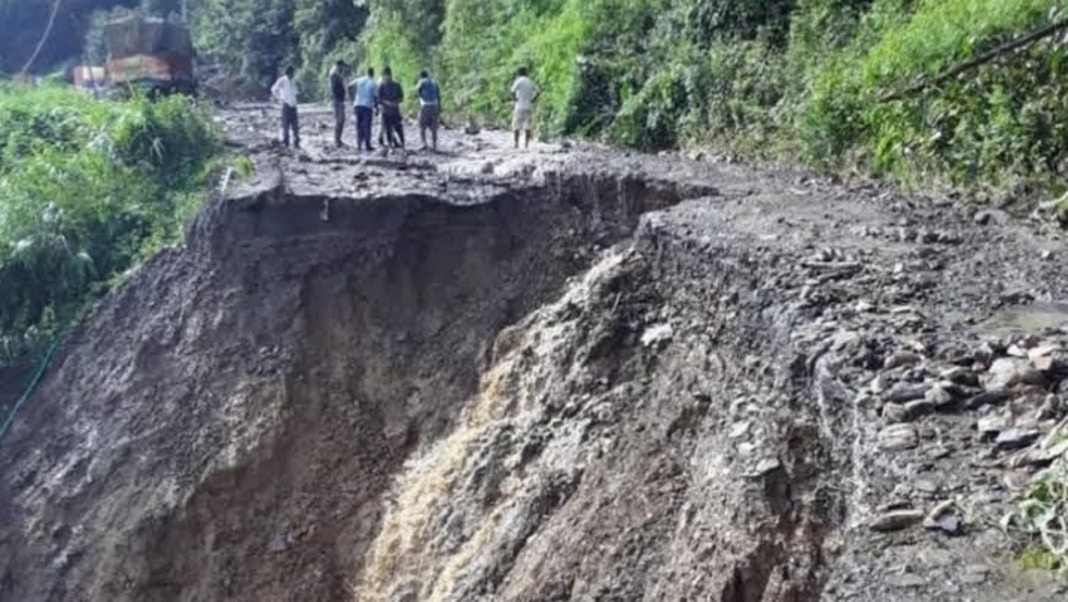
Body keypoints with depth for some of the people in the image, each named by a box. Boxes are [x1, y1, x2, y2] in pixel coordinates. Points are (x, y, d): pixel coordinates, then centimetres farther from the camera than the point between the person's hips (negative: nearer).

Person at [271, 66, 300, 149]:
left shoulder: (293, 82, 14)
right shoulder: (282, 80, -7)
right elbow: (273, 89, -10)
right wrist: (280, 99, -8)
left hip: (293, 106, 6)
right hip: (286, 105, -6)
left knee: (295, 126, 5)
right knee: (286, 125, -4)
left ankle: (296, 143, 11)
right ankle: (286, 144, 2)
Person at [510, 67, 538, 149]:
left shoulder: (519, 81, -4)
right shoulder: (530, 81, 12)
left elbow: (512, 91, -16)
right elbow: (538, 92, 6)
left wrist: (515, 99, -3)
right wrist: (533, 100, 4)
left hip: (520, 107, -5)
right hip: (529, 107, 5)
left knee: (516, 126, 1)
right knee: (527, 126, 5)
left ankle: (516, 144, -5)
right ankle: (527, 145, 1)